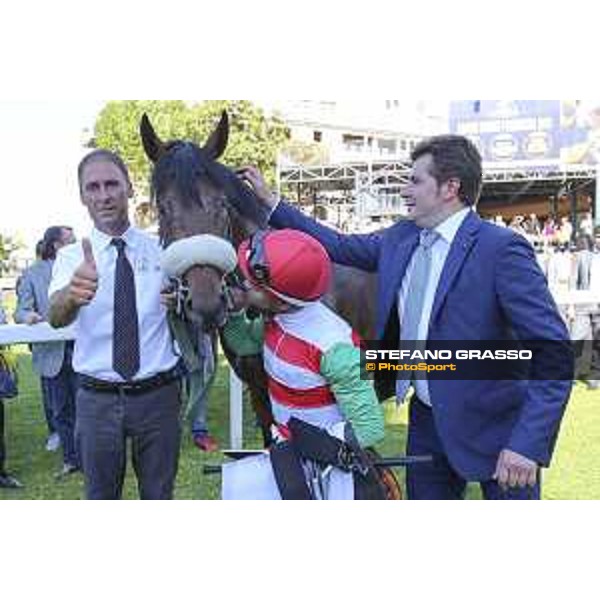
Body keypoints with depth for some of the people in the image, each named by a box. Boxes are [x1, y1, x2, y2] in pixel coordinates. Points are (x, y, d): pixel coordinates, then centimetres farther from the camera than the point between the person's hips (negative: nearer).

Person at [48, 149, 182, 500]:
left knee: (159, 496, 15)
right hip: (97, 397, 0)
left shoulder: (163, 248, -1)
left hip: (158, 393, 0)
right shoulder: (72, 257, -2)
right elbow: (56, 317, -21)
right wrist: (73, 296, -44)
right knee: (101, 498, 15)